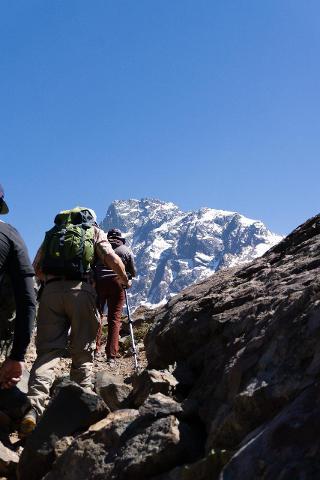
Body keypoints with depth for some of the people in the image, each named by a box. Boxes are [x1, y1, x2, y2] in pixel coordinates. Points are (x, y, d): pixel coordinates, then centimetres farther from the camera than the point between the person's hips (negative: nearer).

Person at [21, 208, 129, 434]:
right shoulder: (95, 231, 18)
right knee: (83, 353, 7)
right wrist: (124, 280, 20)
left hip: (51, 291, 2)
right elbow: (113, 259, 3)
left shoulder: (53, 232, 26)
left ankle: (34, 408, -18)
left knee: (48, 351, -2)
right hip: (81, 290, -2)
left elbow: (36, 268, 19)